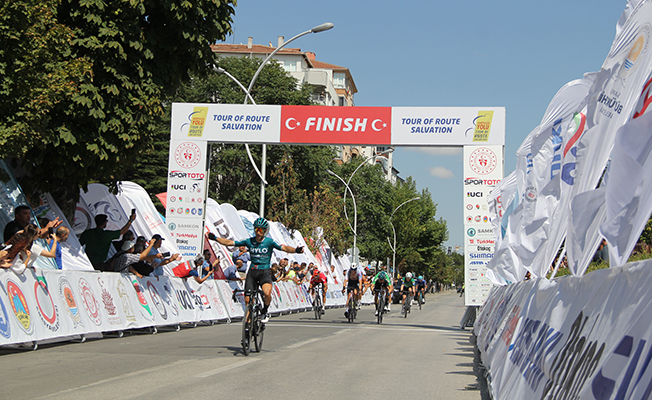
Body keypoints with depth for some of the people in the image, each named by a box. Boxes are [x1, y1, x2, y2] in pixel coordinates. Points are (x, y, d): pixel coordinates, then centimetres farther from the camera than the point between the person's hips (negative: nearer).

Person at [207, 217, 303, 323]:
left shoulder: (269, 242, -5)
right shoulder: (249, 241, 2)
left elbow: (284, 248, -19)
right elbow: (230, 243, 3)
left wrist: (296, 250, -38)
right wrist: (214, 238, -6)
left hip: (264, 272, -3)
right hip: (252, 272, 3)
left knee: (267, 293, -29)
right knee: (247, 299, 0)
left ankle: (265, 311, 0)